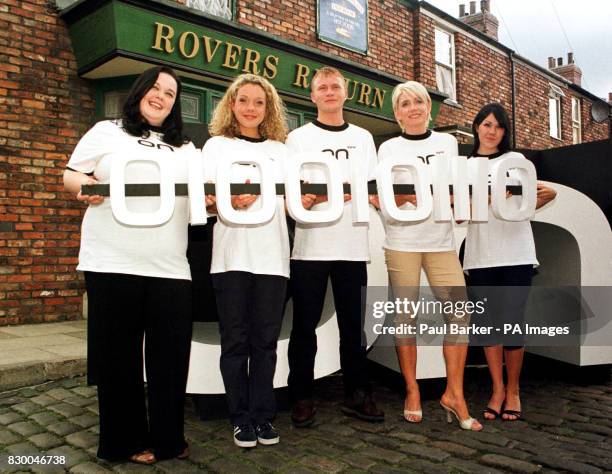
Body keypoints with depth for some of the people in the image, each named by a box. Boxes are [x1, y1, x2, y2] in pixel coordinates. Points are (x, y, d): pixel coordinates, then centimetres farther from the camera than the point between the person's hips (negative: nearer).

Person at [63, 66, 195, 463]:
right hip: (113, 264, -2)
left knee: (171, 355, 3)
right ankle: (126, 441, 20)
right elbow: (71, 176, 9)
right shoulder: (107, 132, 11)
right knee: (119, 354, 5)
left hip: (171, 267, 3)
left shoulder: (186, 148, 20)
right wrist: (84, 186, -14)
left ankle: (168, 438, 18)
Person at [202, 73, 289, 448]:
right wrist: (229, 202, -19)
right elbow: (205, 202, 2)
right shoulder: (217, 145, 11)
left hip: (272, 255, 2)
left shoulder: (280, 149, 17)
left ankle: (263, 416, 15)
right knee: (236, 340, 2)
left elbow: (290, 204, 14)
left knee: (265, 340, 4)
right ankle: (241, 418, 14)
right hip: (232, 255, -2)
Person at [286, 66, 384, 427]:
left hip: (353, 245, 3)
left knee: (353, 324, 8)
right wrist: (320, 197, -21)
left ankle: (357, 394, 20)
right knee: (305, 325, 1)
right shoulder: (299, 138, 7)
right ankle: (302, 397, 13)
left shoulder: (364, 138, 16)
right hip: (310, 245, -2)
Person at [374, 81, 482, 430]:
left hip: (442, 241, 2)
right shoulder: (389, 148, 6)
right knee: (406, 316, 1)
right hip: (402, 242, -2)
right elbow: (380, 200, 1)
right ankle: (413, 392, 15)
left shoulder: (447, 142, 13)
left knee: (459, 313, -5)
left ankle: (454, 393, 8)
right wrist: (406, 197, -17)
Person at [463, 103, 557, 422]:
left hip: (515, 254, -2)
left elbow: (529, 203, 7)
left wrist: (548, 195, -10)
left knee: (511, 322, -1)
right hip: (480, 255, 2)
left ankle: (513, 391, 16)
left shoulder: (515, 160, 8)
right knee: (488, 322, 5)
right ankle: (497, 390, 18)